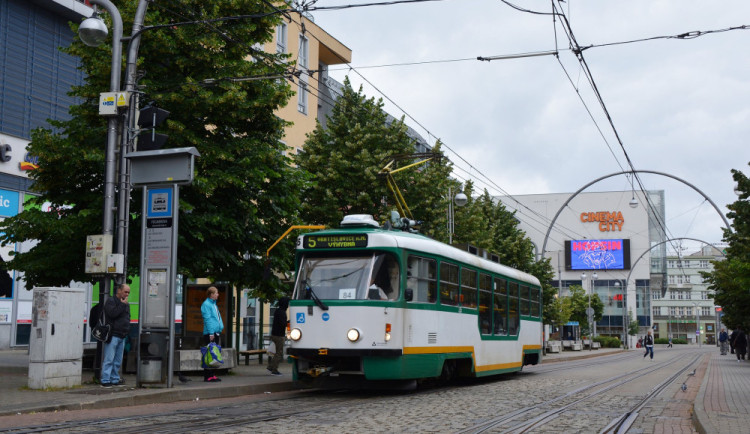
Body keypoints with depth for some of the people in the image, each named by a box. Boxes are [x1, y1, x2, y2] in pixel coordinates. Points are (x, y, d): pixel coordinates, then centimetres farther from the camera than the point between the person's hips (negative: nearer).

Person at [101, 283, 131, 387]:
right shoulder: (110, 301, -3)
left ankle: (115, 379, 16)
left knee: (118, 361, 10)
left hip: (122, 336, 8)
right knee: (109, 359, -8)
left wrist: (127, 332, 16)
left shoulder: (126, 304, 21)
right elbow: (112, 313, -19)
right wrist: (122, 305, -12)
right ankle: (105, 380, -5)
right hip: (113, 335, -8)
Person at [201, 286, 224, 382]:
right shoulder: (206, 304, -9)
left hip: (217, 333, 9)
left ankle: (212, 375, 16)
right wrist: (211, 332, -20)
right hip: (210, 333, -9)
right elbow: (207, 319, -15)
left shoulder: (214, 304, 19)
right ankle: (208, 376, -3)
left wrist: (220, 328, 18)